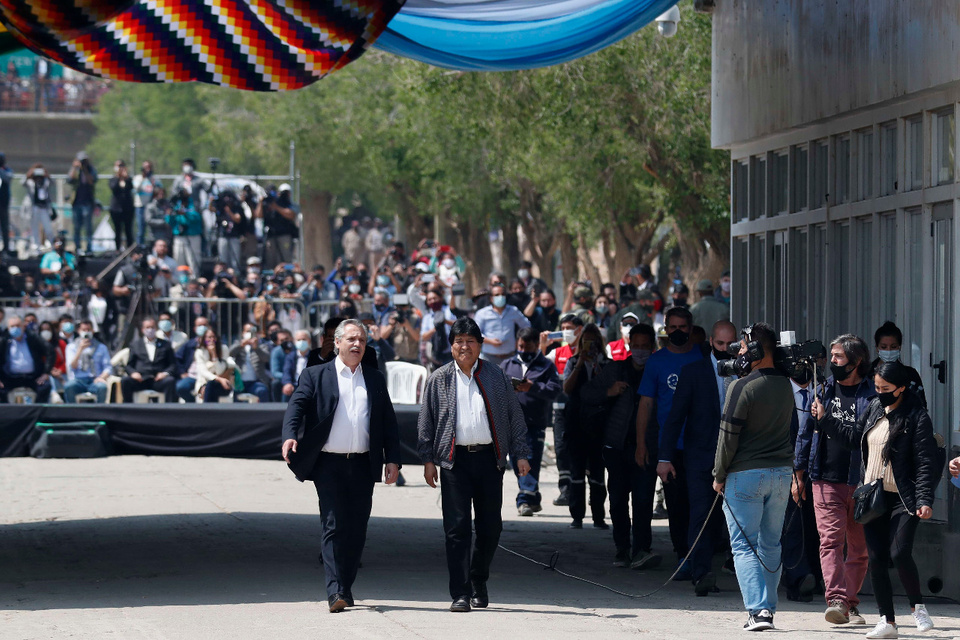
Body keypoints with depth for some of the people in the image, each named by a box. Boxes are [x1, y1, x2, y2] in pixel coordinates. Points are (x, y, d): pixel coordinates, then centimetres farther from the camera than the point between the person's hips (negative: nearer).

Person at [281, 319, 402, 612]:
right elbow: (296, 406, -6)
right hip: (329, 464, -4)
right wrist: (289, 436, -25)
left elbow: (389, 423, 15)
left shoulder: (375, 380, 16)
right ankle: (335, 591, -16)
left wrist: (393, 459, 4)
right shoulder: (316, 376, 6)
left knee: (357, 529, 5)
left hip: (363, 465, 4)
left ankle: (346, 587, 17)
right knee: (333, 526, -10)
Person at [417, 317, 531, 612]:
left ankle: (479, 582, 26)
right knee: (457, 528, -5)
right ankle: (460, 594, -4)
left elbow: (515, 416, 10)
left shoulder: (496, 377, 9)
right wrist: (428, 459, 2)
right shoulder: (439, 380, 7)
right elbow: (426, 421, 9)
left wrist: (520, 454, 4)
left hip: (489, 458, 1)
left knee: (490, 527, 5)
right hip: (454, 460, -1)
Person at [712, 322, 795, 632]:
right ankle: (768, 606, 17)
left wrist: (719, 475, -1)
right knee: (770, 545, 15)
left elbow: (729, 434, -11)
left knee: (744, 546, -3)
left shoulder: (742, 387, -13)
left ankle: (757, 609, -15)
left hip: (746, 474, -6)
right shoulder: (785, 386, 7)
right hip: (782, 473, 6)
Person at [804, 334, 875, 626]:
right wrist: (799, 472, 16)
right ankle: (836, 600, -23)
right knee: (831, 539, -13)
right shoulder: (823, 390, 11)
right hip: (827, 481, 1)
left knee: (859, 547, 6)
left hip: (861, 482, -1)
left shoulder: (872, 394, 1)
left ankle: (850, 604, 17)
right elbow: (807, 431, 18)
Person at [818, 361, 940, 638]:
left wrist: (924, 500, -21)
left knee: (900, 553, -20)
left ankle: (918, 606, 3)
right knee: (877, 559, 4)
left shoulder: (917, 417, -11)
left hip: (902, 500, -6)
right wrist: (825, 422, 15)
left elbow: (925, 462, -13)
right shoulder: (874, 408, 9)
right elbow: (854, 435, 24)